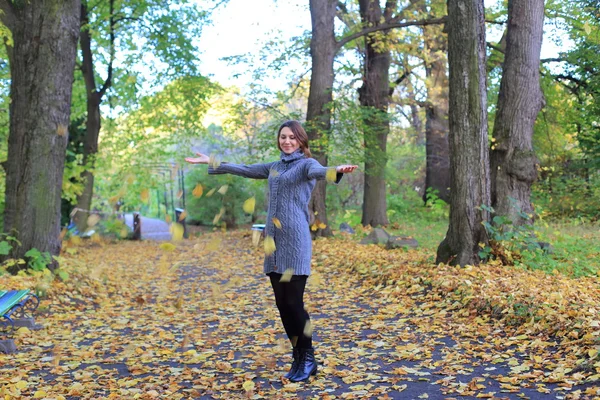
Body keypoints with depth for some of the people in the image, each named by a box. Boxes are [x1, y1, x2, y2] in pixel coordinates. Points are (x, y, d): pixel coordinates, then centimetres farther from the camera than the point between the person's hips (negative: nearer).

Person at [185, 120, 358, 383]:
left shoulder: (306, 164, -1)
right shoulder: (273, 167, 18)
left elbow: (319, 172, -23)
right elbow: (245, 170, 29)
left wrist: (337, 171, -46)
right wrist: (211, 163, 35)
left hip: (295, 240, -7)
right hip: (273, 240, 7)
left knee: (294, 302, -8)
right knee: (281, 303, 7)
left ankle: (308, 360, 6)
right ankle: (298, 357, 18)